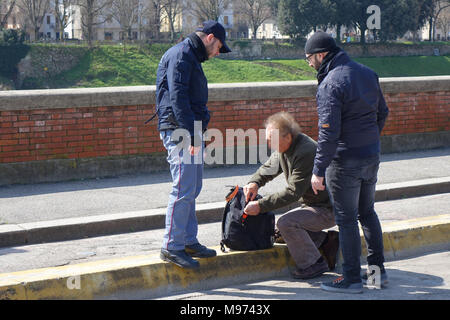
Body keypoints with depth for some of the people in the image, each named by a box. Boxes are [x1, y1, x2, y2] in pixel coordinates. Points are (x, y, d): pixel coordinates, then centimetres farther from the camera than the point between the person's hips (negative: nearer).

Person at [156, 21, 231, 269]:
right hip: (178, 130, -11)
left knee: (192, 190, 13)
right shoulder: (180, 55, -10)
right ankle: (172, 246, -8)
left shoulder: (192, 58, 22)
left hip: (192, 131, 11)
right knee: (184, 189, -11)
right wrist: (191, 134, -24)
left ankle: (188, 241, 20)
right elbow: (177, 96, -20)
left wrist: (197, 132, 16)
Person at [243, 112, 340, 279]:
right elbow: (268, 168, 16)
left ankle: (313, 263, -11)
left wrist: (261, 206, -30)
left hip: (328, 209, -10)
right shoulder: (283, 148, 1)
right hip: (311, 204, 10)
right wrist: (255, 182, -7)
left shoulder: (306, 152, -28)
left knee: (286, 223, -25)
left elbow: (293, 192, -29)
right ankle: (326, 240, 14)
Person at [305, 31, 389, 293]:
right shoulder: (367, 74, 6)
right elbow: (382, 112, 15)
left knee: (347, 219, 1)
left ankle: (352, 279, 7)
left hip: (345, 161, -8)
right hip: (372, 156, 8)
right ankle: (378, 269, 27)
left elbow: (329, 132, -23)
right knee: (367, 212, 20)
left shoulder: (330, 84, -18)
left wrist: (318, 171, -19)